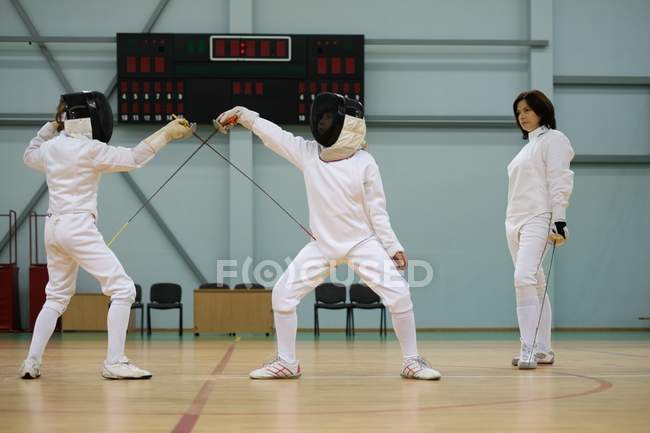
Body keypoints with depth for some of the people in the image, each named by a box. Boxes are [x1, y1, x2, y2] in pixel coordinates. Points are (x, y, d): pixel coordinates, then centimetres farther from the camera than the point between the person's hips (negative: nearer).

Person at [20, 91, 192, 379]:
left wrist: (51, 127, 28)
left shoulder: (50, 147, 8)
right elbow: (133, 159, -10)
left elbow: (29, 157, 31)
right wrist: (167, 133, -6)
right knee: (123, 290, -6)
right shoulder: (89, 149, -13)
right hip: (78, 228, -8)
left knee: (57, 297, 21)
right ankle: (114, 363, -12)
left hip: (54, 228, 8)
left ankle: (32, 362, 14)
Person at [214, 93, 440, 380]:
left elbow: (377, 211, -8)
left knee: (398, 295, -19)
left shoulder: (364, 163, -12)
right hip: (323, 245, 3)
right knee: (283, 294, -6)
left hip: (362, 243, -3)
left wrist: (393, 247, -12)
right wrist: (242, 114, -12)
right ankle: (287, 362, 8)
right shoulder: (308, 152, -4)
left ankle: (412, 361, -4)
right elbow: (272, 133, -2)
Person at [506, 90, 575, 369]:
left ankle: (530, 348, -24)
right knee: (533, 284, 9)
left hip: (538, 220, -9)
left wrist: (560, 222, -20)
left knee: (525, 278, -23)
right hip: (516, 221, 9)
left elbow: (559, 183, -12)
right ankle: (542, 350, 13)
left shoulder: (553, 139, -4)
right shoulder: (528, 146, 21)